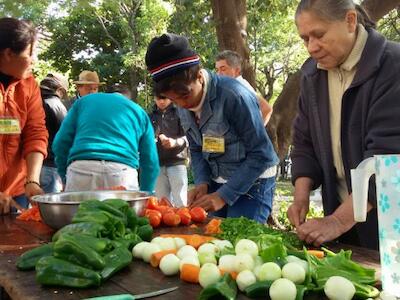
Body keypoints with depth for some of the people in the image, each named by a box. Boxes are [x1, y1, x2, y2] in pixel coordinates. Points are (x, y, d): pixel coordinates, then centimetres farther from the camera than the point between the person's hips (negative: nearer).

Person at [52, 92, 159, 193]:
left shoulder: (84, 100, 26)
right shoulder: (139, 112, 26)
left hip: (81, 168, 0)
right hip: (122, 172, 0)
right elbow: (151, 162, 21)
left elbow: (60, 143, 17)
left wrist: (65, 176, 28)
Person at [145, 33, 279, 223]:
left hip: (252, 184, -6)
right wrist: (202, 183, -9)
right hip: (217, 183, 6)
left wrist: (223, 195, -22)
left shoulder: (234, 96, -24)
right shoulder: (183, 104, -3)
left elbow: (261, 154, -20)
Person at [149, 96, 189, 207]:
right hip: (158, 164, 4)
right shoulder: (151, 116, 15)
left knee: (180, 203, -7)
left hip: (176, 162, -3)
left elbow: (187, 137, -7)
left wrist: (175, 142, -26)